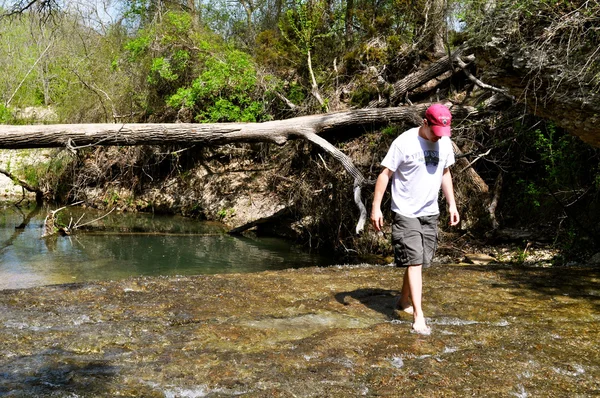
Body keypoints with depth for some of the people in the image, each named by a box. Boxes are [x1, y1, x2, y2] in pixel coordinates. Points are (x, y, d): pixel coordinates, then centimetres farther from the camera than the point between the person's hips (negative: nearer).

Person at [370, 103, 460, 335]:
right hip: (405, 212, -6)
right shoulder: (404, 142, -15)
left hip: (430, 213, 6)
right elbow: (385, 174, -12)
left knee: (419, 262, 12)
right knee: (414, 261, -10)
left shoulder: (445, 143, 3)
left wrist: (452, 204, 14)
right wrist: (376, 207, -14)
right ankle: (418, 316, -8)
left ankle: (404, 301, 32)